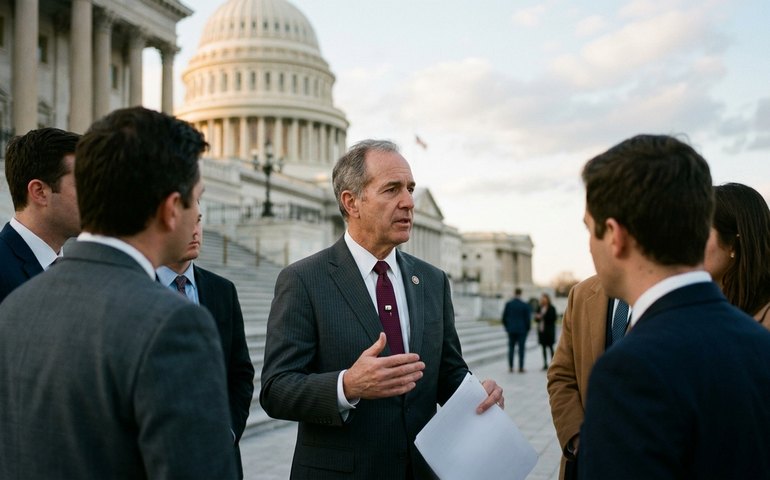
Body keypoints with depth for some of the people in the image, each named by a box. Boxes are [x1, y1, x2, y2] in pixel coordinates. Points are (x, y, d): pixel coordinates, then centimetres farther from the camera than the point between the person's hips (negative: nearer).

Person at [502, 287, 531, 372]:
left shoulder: (508, 304, -3)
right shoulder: (525, 305, -8)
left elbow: (504, 317, 1)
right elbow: (528, 318, -5)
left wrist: (507, 327, 15)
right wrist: (527, 329, 9)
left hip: (511, 329, 2)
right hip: (522, 330, -2)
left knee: (511, 348, 9)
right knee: (521, 349, 2)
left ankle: (510, 367, 7)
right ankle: (521, 367, 1)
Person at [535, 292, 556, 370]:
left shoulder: (551, 308, -6)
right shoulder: (540, 308, 10)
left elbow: (553, 318, -13)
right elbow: (536, 319, 14)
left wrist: (543, 317, -17)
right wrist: (537, 317, -9)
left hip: (549, 331, -6)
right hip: (541, 330, 6)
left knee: (550, 347, -3)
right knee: (543, 348, 7)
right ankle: (545, 364, 12)